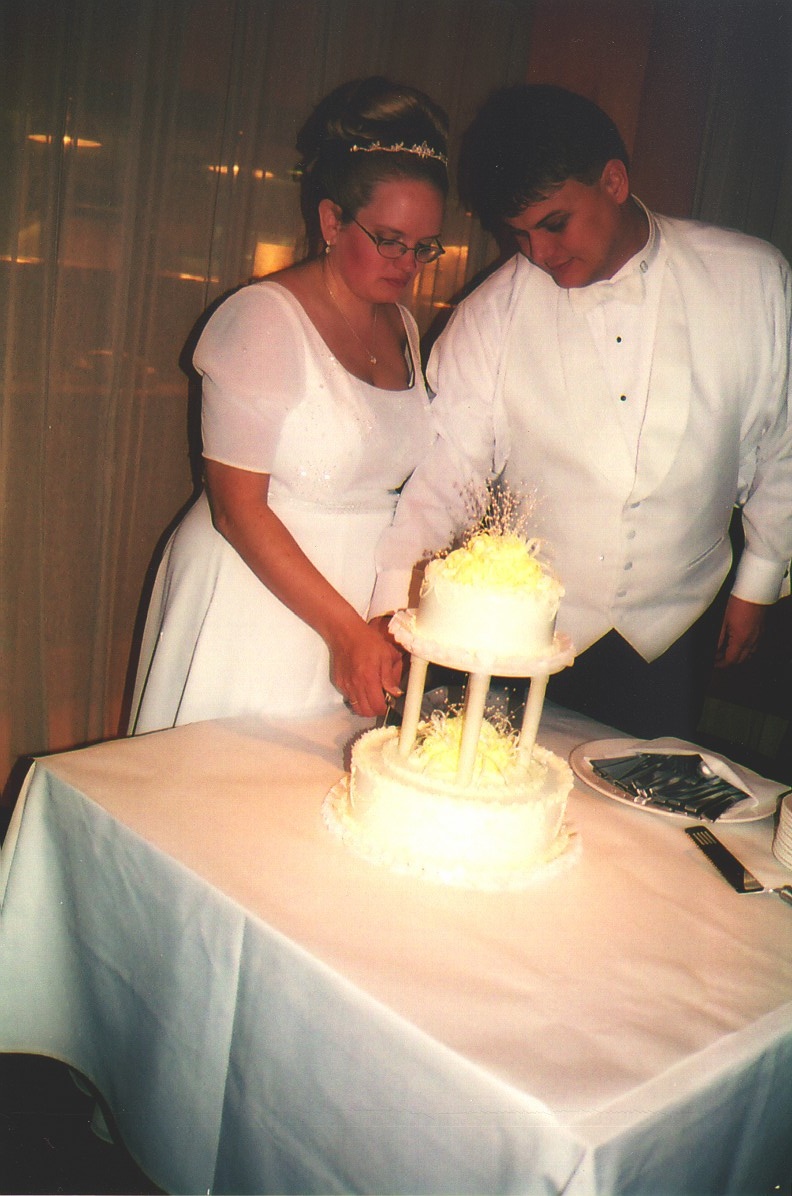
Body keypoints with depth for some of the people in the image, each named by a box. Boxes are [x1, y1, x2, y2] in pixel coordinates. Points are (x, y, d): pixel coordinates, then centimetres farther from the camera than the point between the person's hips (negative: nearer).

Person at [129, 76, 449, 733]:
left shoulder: (403, 327, 8)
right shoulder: (263, 317, -13)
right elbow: (237, 507, -16)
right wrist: (344, 628, -19)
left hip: (360, 597, 6)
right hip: (256, 598, -6)